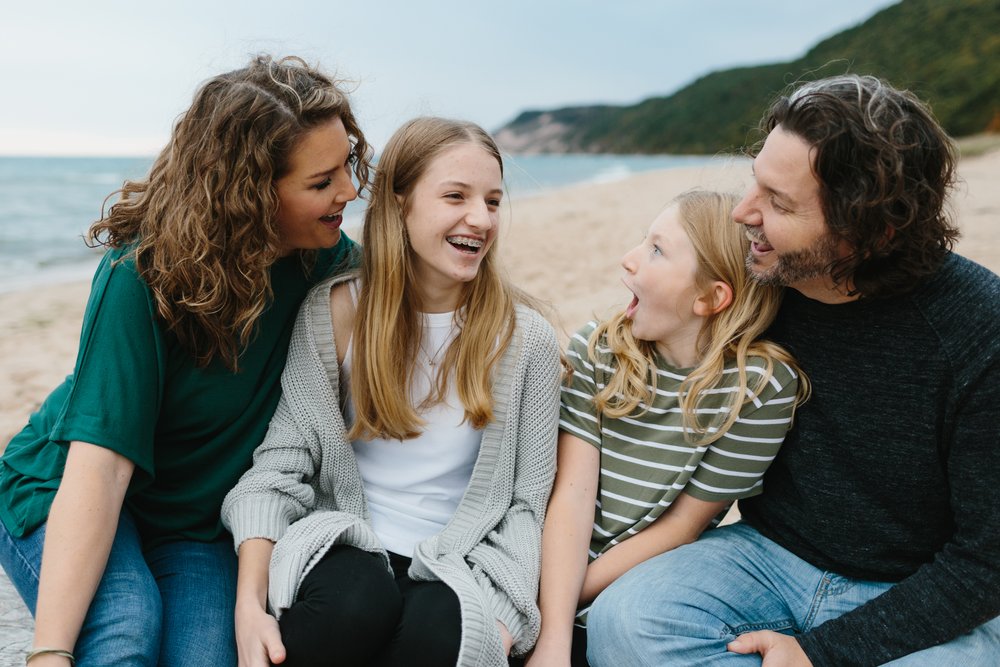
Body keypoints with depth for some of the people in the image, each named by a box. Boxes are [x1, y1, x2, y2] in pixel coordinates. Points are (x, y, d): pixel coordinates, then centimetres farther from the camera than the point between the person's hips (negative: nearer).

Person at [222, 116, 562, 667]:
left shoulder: (527, 340, -2)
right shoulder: (334, 312, -3)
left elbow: (527, 503, 1)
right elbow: (280, 465, -4)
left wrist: (500, 620, -14)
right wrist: (250, 605, -17)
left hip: (455, 569, 0)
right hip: (345, 552, 1)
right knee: (356, 600, -34)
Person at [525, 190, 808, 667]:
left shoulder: (761, 388, -13)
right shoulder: (596, 350, -3)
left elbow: (680, 527, -9)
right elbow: (571, 494, -10)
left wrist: (576, 595, -8)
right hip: (560, 577, 2)